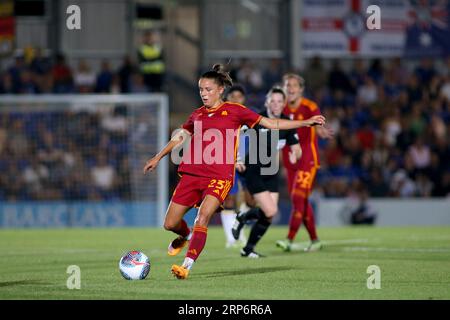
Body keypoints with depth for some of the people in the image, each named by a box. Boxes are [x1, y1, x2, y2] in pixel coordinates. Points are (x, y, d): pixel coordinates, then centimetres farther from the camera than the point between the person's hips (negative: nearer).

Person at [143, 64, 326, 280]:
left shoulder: (234, 111, 5)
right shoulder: (197, 115, 15)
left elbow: (272, 124, 8)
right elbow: (180, 137, 31)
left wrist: (306, 122, 3)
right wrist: (157, 158, 34)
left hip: (219, 177, -4)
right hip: (191, 173, 4)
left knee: (202, 218, -25)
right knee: (170, 224, 4)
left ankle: (187, 266, -29)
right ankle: (186, 236, 40)